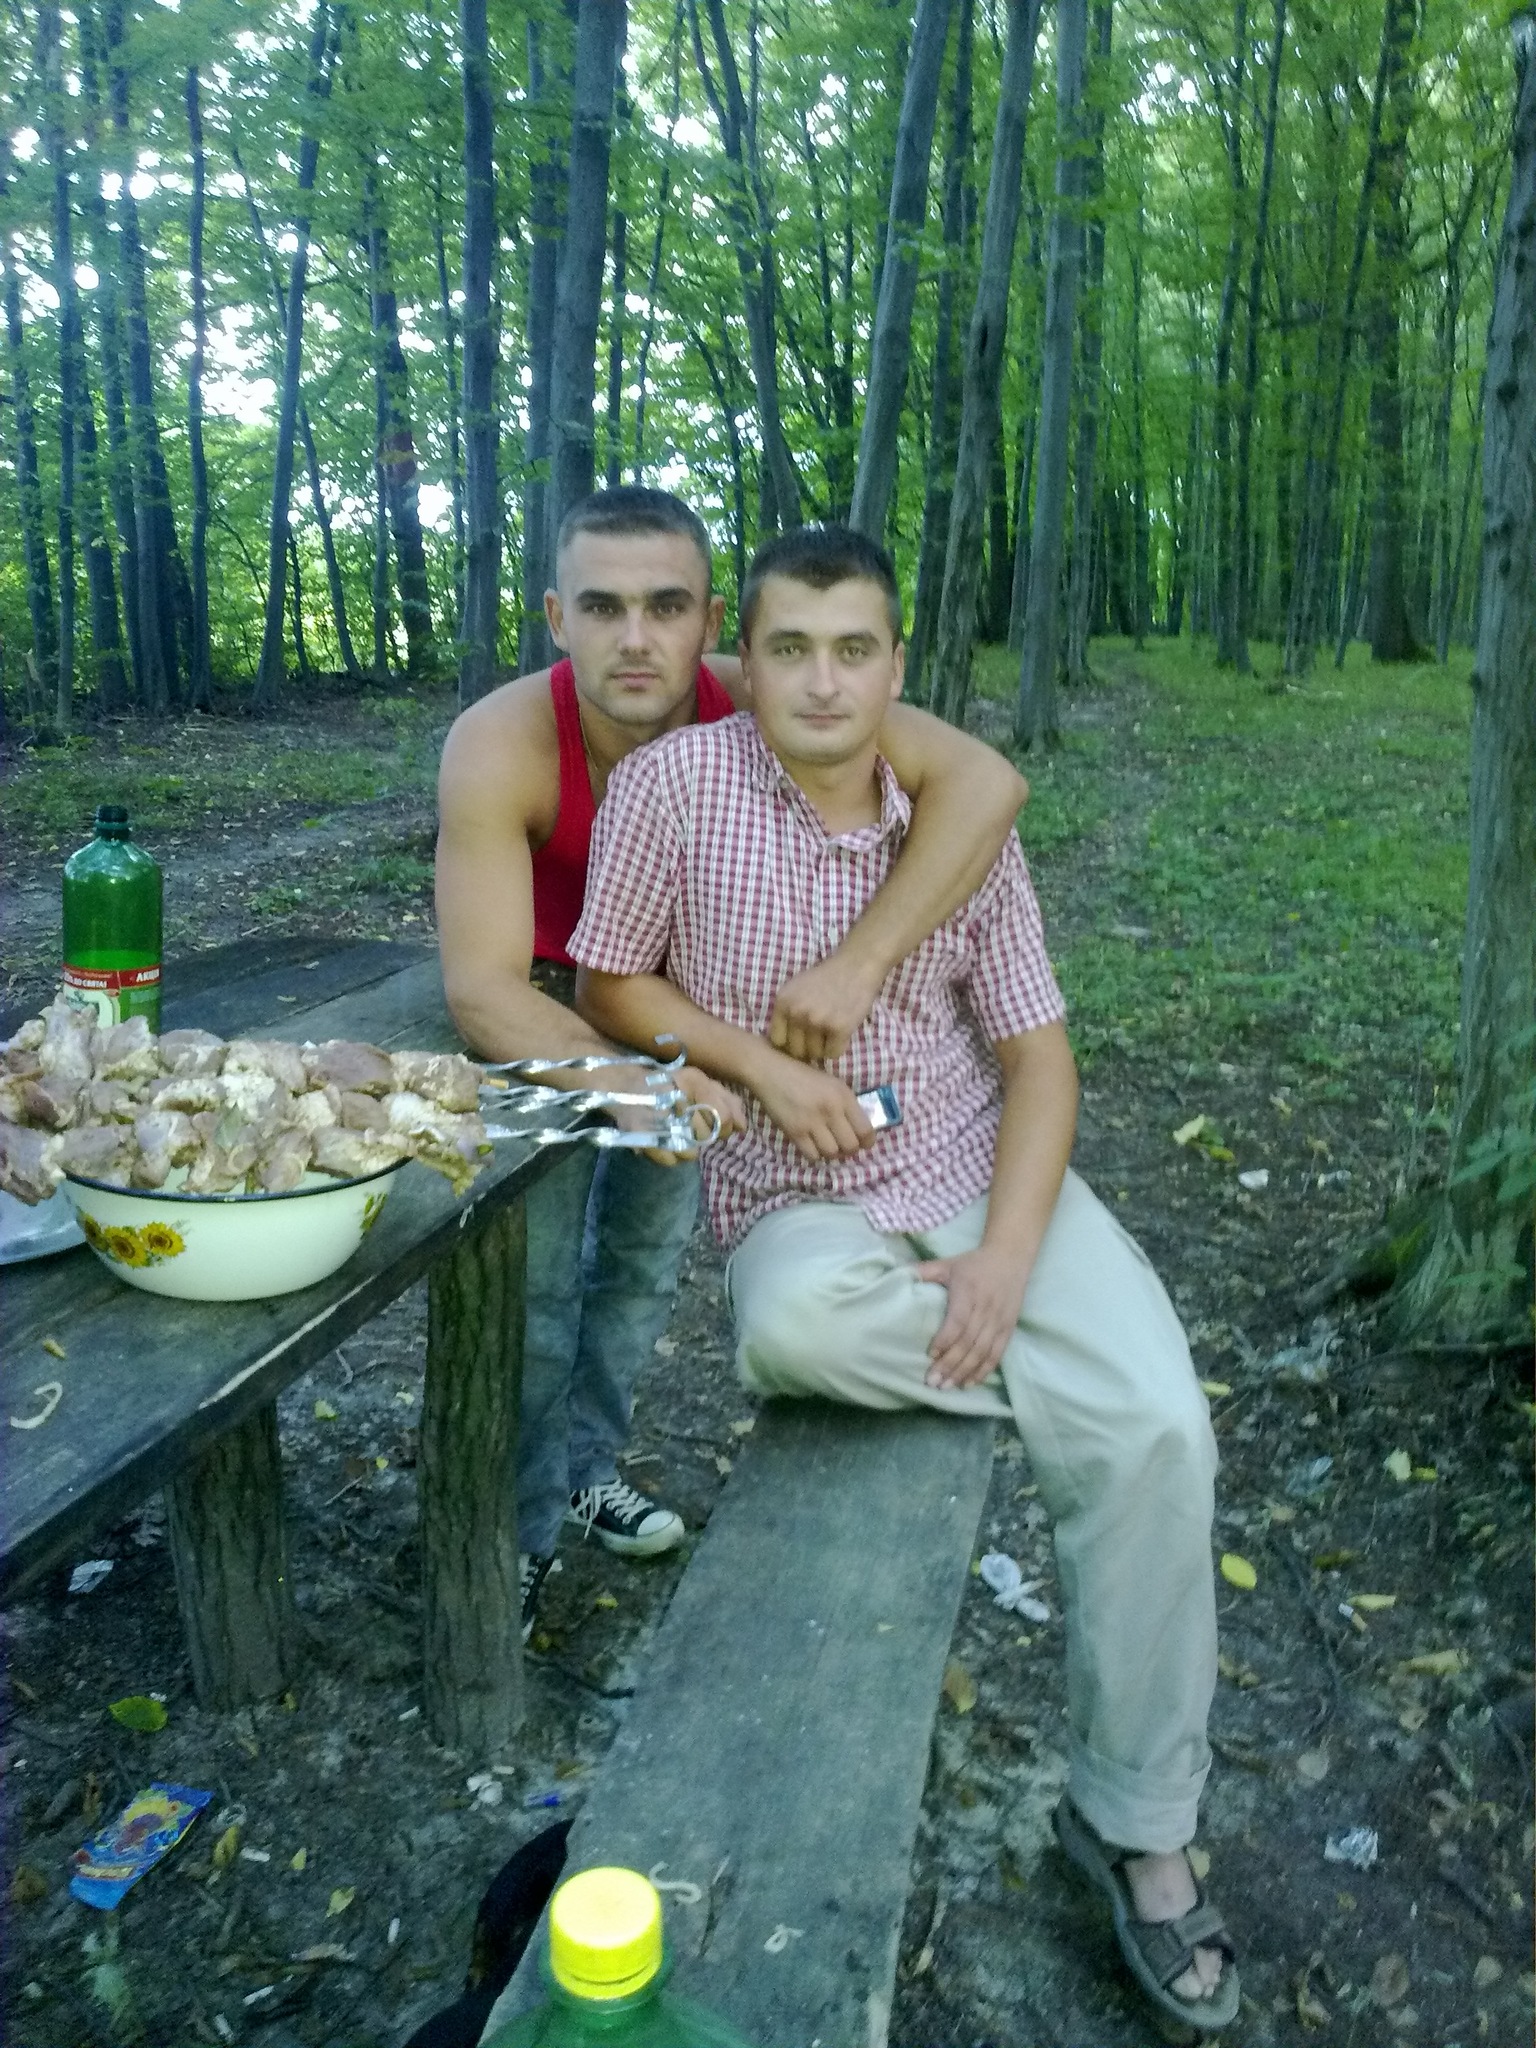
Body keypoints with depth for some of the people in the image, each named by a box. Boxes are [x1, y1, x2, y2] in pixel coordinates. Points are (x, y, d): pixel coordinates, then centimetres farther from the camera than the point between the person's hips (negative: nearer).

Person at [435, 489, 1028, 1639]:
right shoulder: (501, 747, -35)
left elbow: (984, 781, -39)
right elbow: (481, 990, -36)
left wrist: (861, 960, -50)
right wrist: (622, 1081, -53)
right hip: (547, 1013, -2)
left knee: (651, 1251, 16)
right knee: (534, 1280, -2)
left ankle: (587, 1465, 41)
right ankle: (518, 1533, 23)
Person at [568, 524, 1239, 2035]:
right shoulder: (675, 786, -7)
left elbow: (1036, 1051, 1)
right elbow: (610, 986, 3)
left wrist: (1008, 1254, -14)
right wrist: (766, 1071, -14)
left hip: (985, 1171, 2)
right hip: (797, 1203, -1)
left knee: (1158, 1434, -18)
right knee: (797, 1324, -38)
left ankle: (1134, 1822, 4)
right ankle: (1073, 1374, -4)